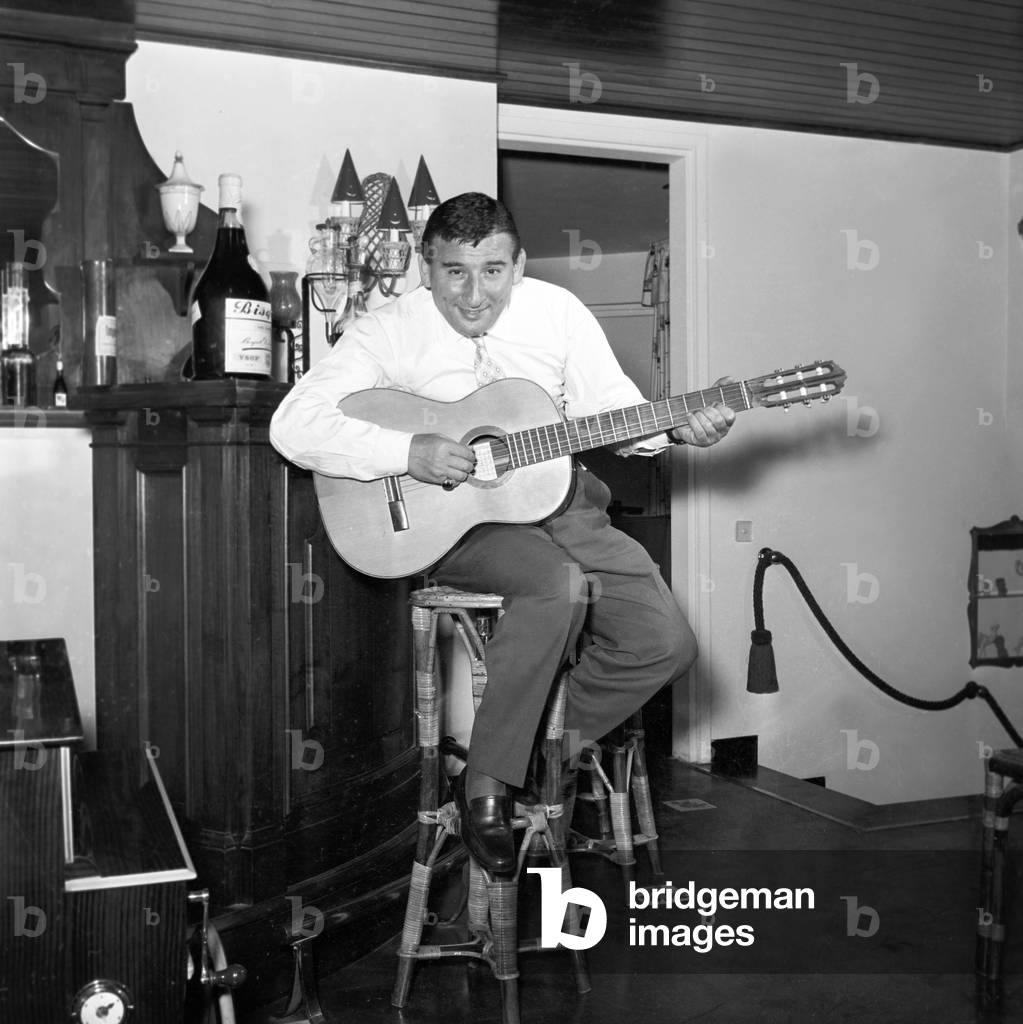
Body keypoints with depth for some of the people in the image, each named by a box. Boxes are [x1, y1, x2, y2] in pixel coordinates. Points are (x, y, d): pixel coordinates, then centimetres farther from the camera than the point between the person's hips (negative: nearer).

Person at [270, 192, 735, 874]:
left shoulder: (557, 311, -1)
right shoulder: (389, 333, -10)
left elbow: (610, 408, 3)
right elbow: (293, 425, -19)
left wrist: (678, 427, -17)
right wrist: (408, 452, -28)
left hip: (557, 503, 5)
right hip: (450, 522, -4)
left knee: (667, 643, -9)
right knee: (560, 585, -35)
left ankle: (551, 754, 13)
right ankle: (488, 784, -18)